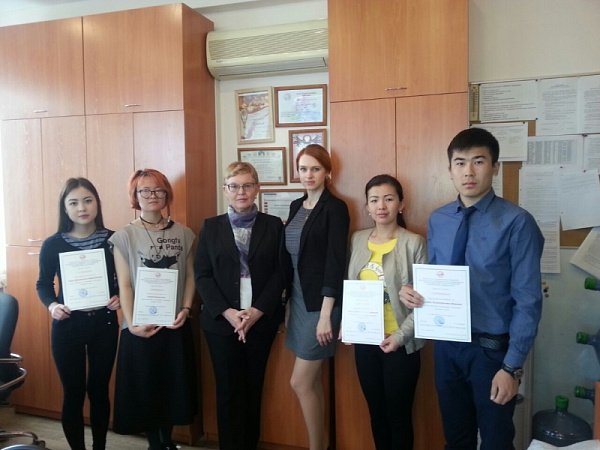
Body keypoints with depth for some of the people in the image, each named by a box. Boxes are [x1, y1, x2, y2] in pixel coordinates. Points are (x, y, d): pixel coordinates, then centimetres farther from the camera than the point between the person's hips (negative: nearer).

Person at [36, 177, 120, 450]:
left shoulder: (113, 239, -4)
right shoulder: (53, 244, -5)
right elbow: (43, 284, 5)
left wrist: (119, 297, -14)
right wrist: (52, 305, -14)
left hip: (104, 323, 1)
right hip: (67, 326, -1)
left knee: (99, 390, 14)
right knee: (73, 393, 9)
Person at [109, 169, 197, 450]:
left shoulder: (184, 234, 3)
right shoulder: (124, 237, -3)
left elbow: (190, 276, 5)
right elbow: (124, 284, -6)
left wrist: (186, 309, -7)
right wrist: (132, 323, -13)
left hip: (176, 323, 2)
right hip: (140, 326, -2)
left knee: (173, 384, 12)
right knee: (145, 386, 9)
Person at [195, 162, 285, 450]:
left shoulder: (273, 225, 3)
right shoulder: (211, 227, 5)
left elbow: (280, 272, -2)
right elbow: (202, 275, -1)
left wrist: (257, 311, -13)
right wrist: (227, 312, -13)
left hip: (262, 320, 0)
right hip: (222, 321, 0)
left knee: (253, 388, 11)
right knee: (229, 391, 7)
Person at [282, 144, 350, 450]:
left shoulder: (335, 208, -11)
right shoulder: (296, 206, 11)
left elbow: (335, 263, -16)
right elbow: (290, 257, 13)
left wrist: (326, 314, -19)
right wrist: (286, 297, 10)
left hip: (320, 301, -7)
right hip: (297, 298, 7)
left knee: (300, 382, -2)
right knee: (312, 380, 14)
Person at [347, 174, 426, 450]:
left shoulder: (414, 243, -11)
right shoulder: (357, 240, 3)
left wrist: (401, 335, -16)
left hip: (399, 343, -4)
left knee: (398, 415, 10)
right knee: (376, 413, 18)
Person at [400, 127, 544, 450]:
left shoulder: (517, 222, -16)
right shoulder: (437, 221, 1)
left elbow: (528, 301, -14)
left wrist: (512, 367, -15)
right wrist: (413, 292, -12)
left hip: (492, 349, -4)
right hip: (446, 346, 4)